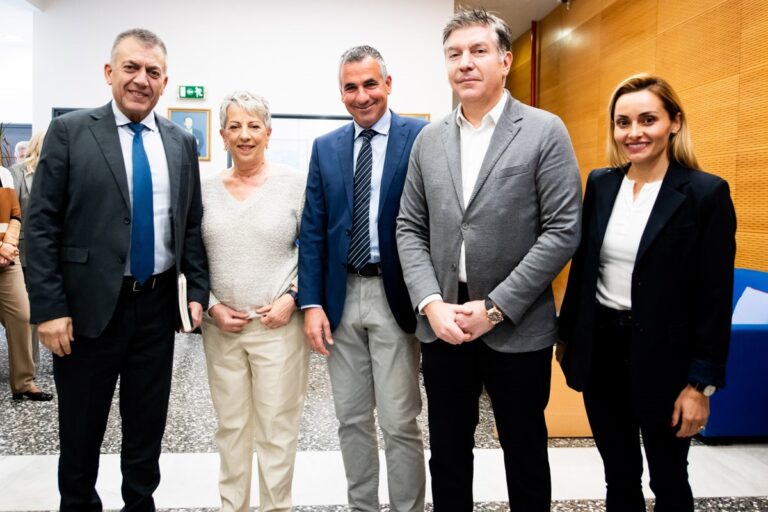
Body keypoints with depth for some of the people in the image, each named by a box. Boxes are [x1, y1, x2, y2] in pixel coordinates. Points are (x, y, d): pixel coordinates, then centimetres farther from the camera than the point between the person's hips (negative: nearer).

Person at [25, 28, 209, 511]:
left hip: (158, 305, 3)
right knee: (81, 429, 13)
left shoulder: (182, 141, 7)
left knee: (148, 424, 15)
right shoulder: (70, 131, -3)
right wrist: (49, 308, -12)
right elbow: (41, 225, -6)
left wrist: (199, 291, 0)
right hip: (89, 305, -2)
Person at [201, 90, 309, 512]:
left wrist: (292, 297, -11)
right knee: (230, 426, 13)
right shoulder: (206, 188, 5)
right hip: (220, 327, 3)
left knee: (277, 429, 5)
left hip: (280, 326, -3)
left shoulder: (295, 183, -3)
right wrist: (211, 305, -2)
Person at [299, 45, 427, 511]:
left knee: (400, 423, 3)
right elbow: (312, 230, 7)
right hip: (341, 297, 4)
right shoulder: (325, 147, 10)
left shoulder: (421, 138, -3)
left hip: (394, 297, -4)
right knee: (352, 420, 15)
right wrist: (312, 302, -1)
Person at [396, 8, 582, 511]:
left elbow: (563, 232, -11)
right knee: (448, 452, 16)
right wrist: (431, 303, -8)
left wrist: (495, 307, -14)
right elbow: (410, 229, 7)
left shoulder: (545, 131, -5)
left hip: (517, 327, -3)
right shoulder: (429, 139, 7)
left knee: (525, 454, 14)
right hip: (442, 323, 4)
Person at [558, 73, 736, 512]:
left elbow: (715, 299, -11)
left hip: (662, 357, -4)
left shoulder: (706, 193, -11)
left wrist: (701, 383, -12)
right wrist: (567, 337, 12)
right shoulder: (600, 183, 3)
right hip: (600, 348, 4)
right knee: (618, 477, 19)